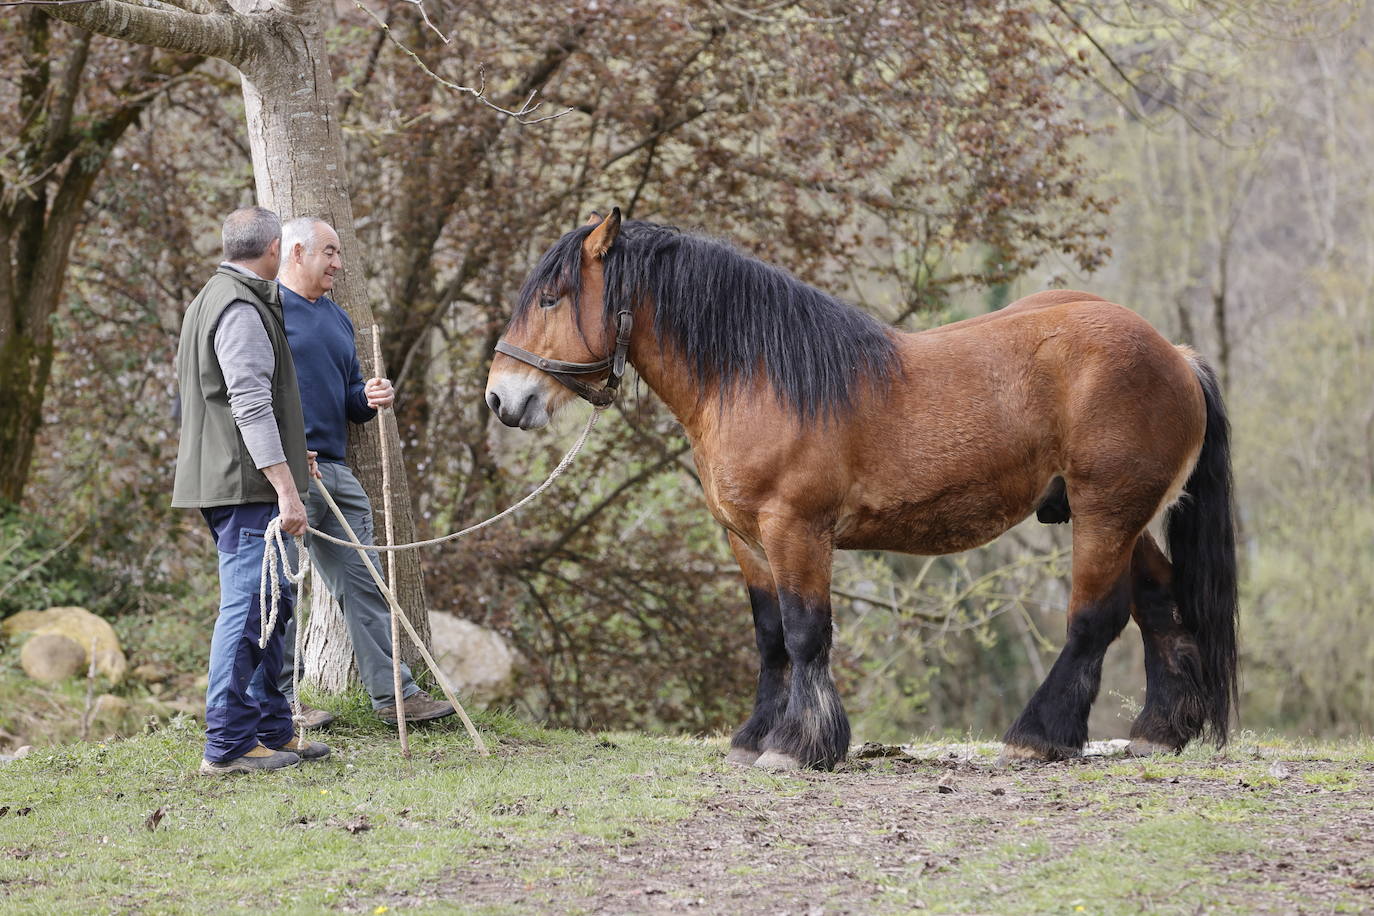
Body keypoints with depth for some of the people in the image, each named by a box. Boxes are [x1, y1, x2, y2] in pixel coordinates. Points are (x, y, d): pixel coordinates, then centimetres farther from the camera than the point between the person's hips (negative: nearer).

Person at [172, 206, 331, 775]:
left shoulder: (215, 299, 19)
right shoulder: (242, 310, -15)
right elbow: (252, 406, -23)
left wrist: (289, 457, 35)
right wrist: (285, 487, -26)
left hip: (236, 482, 11)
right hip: (246, 484, -11)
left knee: (270, 604, 17)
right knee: (247, 608, -10)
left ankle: (273, 730, 23)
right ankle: (227, 745, -11)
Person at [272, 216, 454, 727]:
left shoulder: (337, 319, 21)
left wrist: (371, 398, 2)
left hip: (335, 473, 8)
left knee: (363, 583, 8)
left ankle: (393, 693, 11)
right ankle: (279, 700, 3)